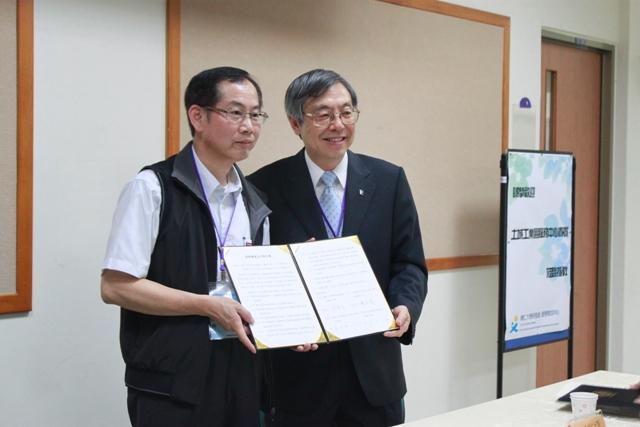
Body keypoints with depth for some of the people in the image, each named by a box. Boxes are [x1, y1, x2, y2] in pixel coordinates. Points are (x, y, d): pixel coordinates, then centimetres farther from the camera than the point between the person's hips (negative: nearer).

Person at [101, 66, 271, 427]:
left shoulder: (254, 202, 11)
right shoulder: (153, 188, -9)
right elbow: (116, 286, -14)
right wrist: (209, 306, -18)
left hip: (241, 371, 6)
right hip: (172, 378, -6)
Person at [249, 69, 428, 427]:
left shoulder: (389, 180, 3)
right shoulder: (266, 186, -4)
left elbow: (409, 263, 4)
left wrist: (406, 307, -15)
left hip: (373, 371, 2)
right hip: (297, 374, -2)